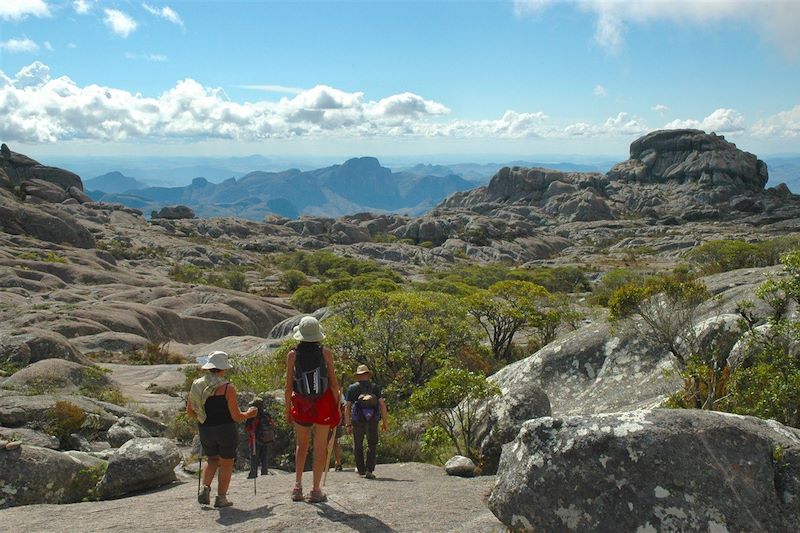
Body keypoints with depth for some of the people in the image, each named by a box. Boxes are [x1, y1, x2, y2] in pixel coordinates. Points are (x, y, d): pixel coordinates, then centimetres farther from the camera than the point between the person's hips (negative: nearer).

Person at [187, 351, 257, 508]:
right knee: (226, 463, 11)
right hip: (226, 430, -5)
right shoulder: (228, 388, -15)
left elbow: (190, 411, 8)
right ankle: (221, 498, 12)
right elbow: (236, 417, -13)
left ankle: (205, 488, 9)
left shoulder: (197, 385, -1)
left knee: (212, 459, 25)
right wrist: (249, 414, 7)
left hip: (205, 430, 5)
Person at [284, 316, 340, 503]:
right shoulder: (325, 353, -4)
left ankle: (298, 486, 14)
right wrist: (336, 407, 6)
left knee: (302, 445, 18)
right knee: (320, 448, 7)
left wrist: (287, 409, 8)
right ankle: (316, 490, 9)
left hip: (301, 405, 1)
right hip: (323, 403, -1)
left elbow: (288, 386, -2)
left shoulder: (293, 355, -4)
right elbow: (333, 383, -3)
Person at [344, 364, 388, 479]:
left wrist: (348, 424, 5)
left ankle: (361, 469, 21)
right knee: (372, 445, 7)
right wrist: (385, 422, 2)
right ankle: (369, 471, -3)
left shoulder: (352, 388, 8)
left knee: (358, 445, 15)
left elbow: (347, 407, 2)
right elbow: (382, 404, 1)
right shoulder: (375, 387, 9)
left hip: (358, 419, 0)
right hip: (373, 419, 0)